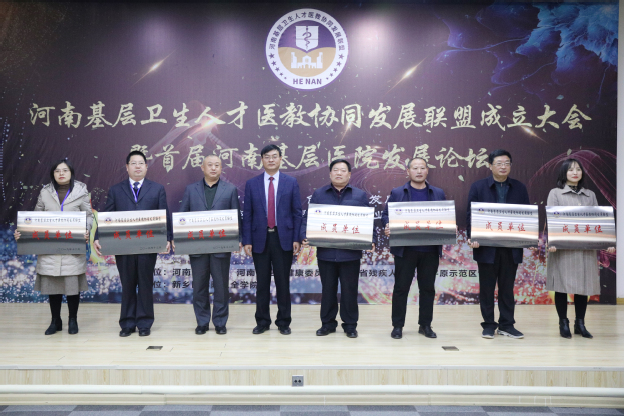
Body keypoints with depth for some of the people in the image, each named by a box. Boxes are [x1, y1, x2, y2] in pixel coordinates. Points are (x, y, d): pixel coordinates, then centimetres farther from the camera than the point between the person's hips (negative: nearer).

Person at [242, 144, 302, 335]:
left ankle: (283, 322, 17)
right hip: (260, 239, 1)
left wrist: (297, 239, -4)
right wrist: (246, 241, -2)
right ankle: (262, 321, 20)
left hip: (283, 238, -1)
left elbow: (297, 212, 2)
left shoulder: (291, 182, 3)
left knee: (283, 282, 5)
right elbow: (247, 215, 4)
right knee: (262, 283, 8)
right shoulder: (251, 184, 5)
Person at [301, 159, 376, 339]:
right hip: (325, 252, 1)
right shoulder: (319, 194, 7)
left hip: (351, 252, 0)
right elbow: (308, 218, 4)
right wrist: (305, 236, -11)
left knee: (349, 290, 6)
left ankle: (350, 325, 20)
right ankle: (328, 323, 24)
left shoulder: (360, 195, 6)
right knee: (328, 289, 11)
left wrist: (371, 241, -10)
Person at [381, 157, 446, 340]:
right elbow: (386, 215, 3)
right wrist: (387, 226, -18)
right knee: (401, 287, 3)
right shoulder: (397, 193, 5)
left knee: (428, 288, 9)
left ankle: (425, 325, 21)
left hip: (430, 250, 2)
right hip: (405, 249, -2)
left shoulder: (438, 194, 10)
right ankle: (397, 326, 13)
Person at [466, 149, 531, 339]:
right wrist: (471, 238, -16)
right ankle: (489, 325, 17)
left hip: (511, 247, 2)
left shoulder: (520, 188, 8)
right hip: (487, 246, -2)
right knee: (487, 288, 6)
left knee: (507, 288, 10)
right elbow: (470, 215, -3)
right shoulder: (478, 187, 0)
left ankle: (507, 325, 20)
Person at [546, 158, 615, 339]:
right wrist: (550, 242, -20)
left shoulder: (590, 195, 14)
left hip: (586, 248, 3)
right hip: (563, 248, -3)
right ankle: (563, 323, 11)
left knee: (584, 285, 5)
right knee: (562, 286, 0)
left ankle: (580, 323, 17)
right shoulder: (555, 193, 3)